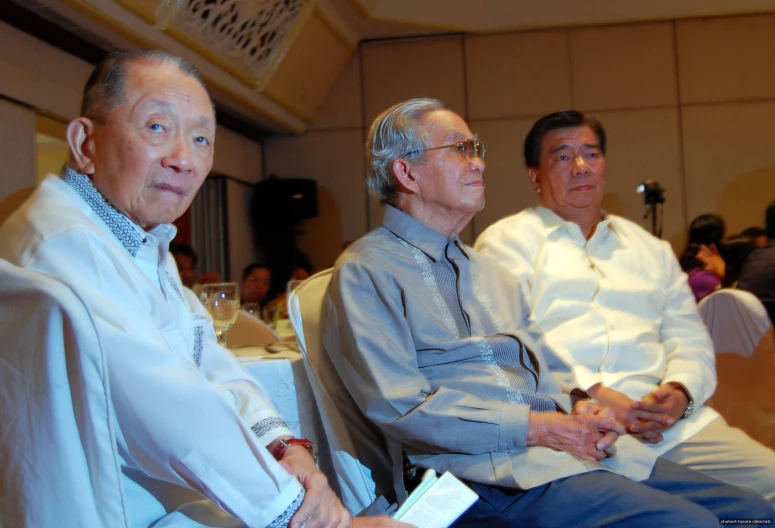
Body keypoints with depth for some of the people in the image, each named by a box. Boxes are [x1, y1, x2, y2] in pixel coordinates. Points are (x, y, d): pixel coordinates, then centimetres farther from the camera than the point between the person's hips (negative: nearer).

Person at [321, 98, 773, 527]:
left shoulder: (488, 271, 24)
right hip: (485, 473, -8)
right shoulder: (365, 275, -3)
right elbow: (403, 409, -13)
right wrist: (538, 428, -15)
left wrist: (576, 408, 1)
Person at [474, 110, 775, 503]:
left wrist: (681, 390, -3)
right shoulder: (506, 240, 10)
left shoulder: (649, 248, 27)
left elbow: (690, 337, 20)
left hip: (672, 422, 6)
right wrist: (589, 393, -16)